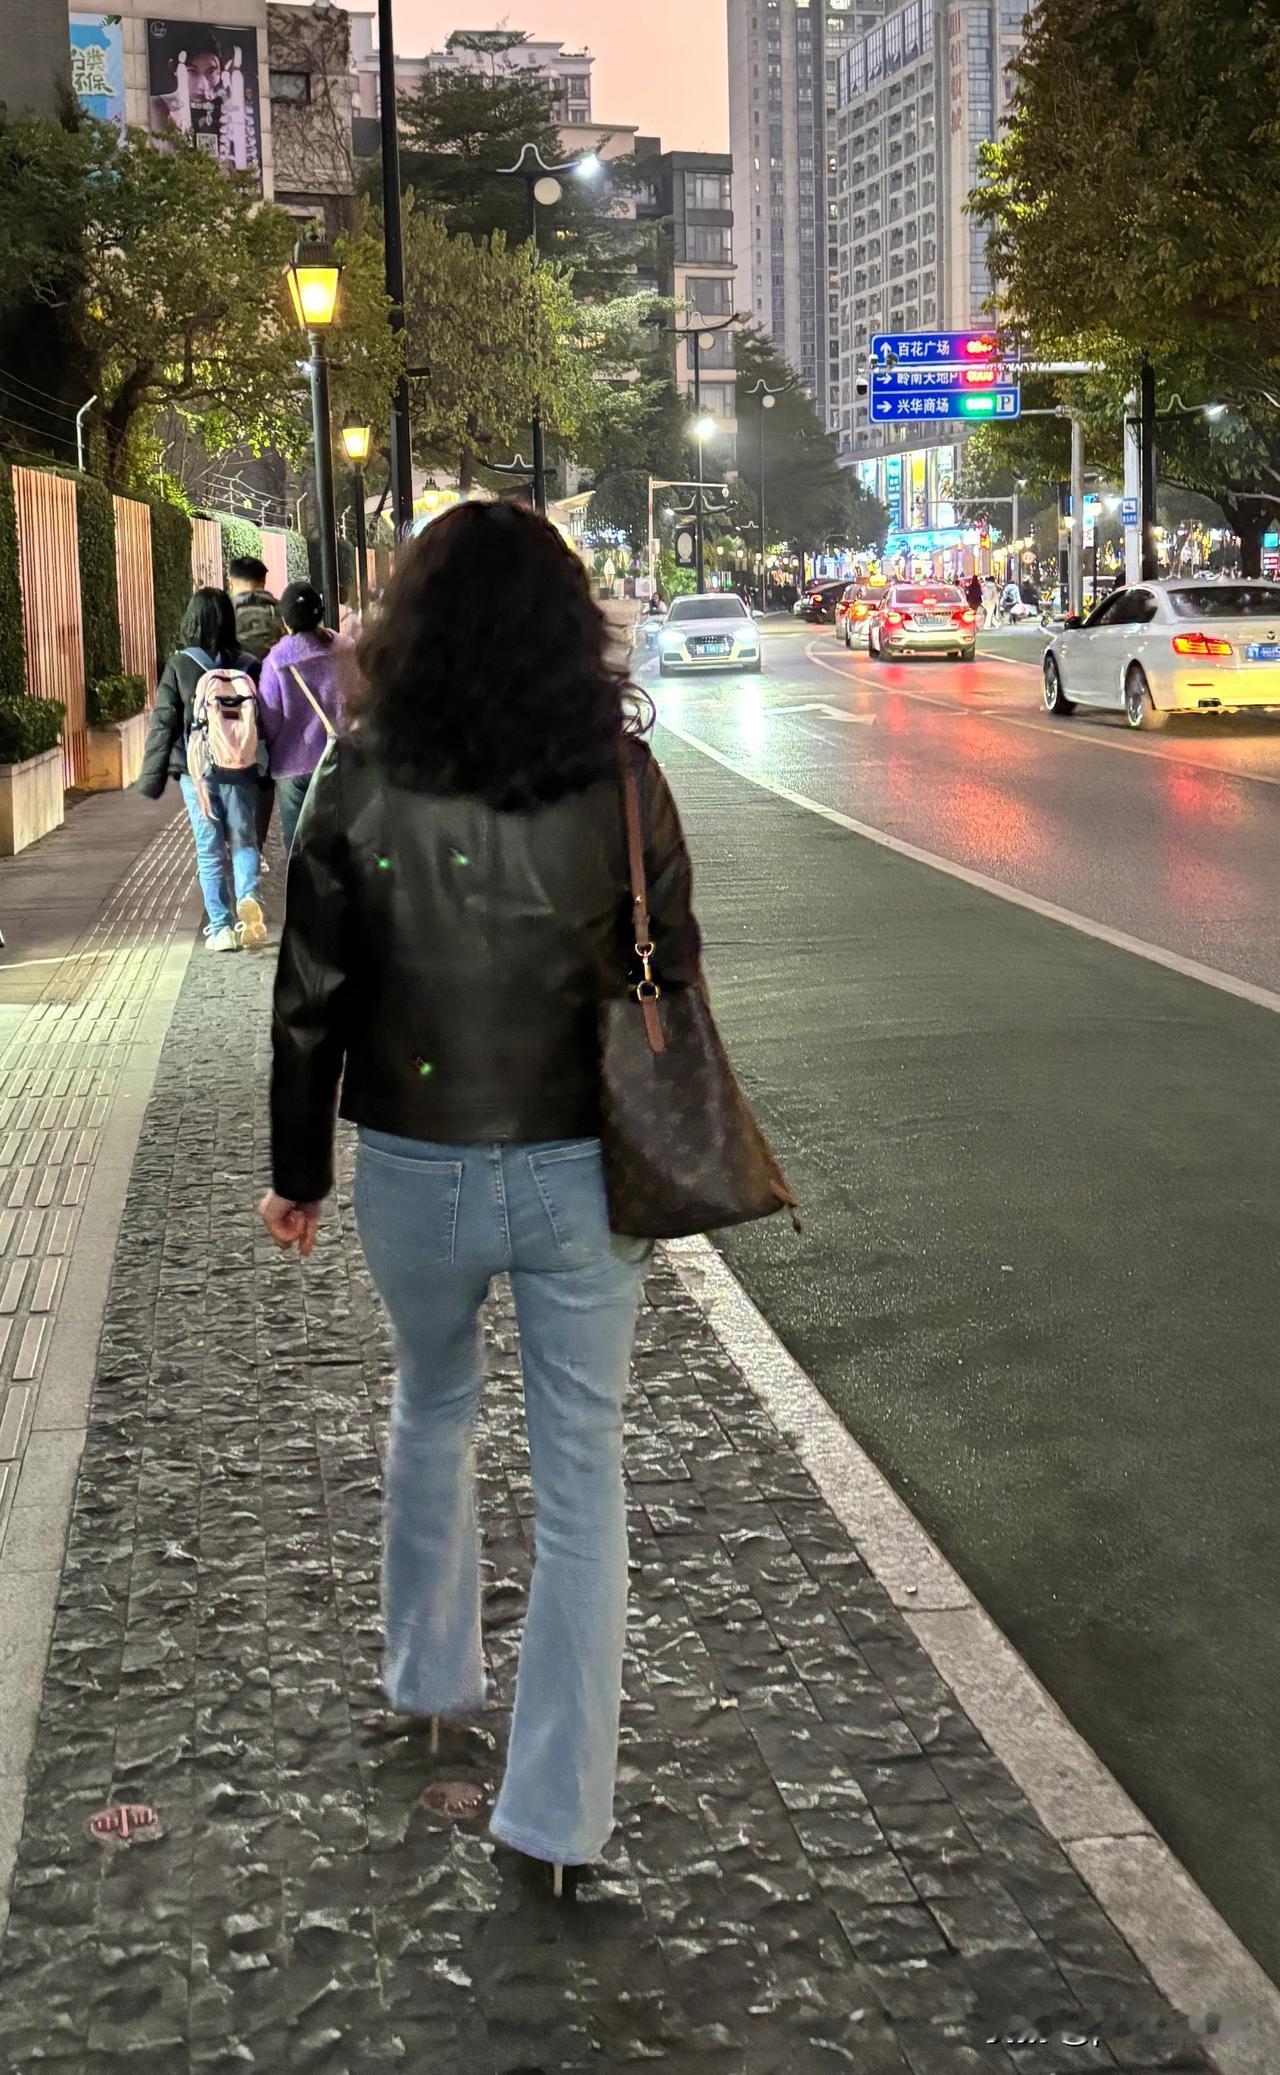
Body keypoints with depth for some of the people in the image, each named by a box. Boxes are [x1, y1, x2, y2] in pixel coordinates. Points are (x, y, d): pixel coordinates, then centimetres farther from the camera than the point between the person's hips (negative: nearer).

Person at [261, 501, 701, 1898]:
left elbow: (313, 996, -4)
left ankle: (427, 1676, 45)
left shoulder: (358, 783, -9)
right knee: (581, 1479, 9)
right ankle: (556, 1811, 13)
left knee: (432, 1411, 27)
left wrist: (296, 1169, 8)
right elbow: (671, 973, -1)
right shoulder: (618, 777, -8)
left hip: (416, 1169, 1)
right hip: (582, 1173, -1)